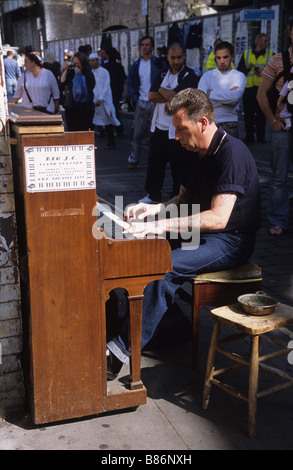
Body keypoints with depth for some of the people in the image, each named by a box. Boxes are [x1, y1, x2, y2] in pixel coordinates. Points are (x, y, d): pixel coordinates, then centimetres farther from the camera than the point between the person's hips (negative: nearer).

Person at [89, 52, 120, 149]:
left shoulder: (104, 72, -4)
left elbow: (106, 87, -9)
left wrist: (100, 99, -18)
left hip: (103, 101, -5)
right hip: (92, 101, 5)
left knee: (107, 123, 3)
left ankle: (111, 143, 11)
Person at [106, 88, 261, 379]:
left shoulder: (232, 153, -21)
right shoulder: (193, 153, 7)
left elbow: (218, 218, -30)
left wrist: (162, 225, -34)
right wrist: (156, 209, -2)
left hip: (231, 241, -9)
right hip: (198, 233, 9)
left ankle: (122, 349, -22)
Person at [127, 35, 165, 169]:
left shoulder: (158, 63, -1)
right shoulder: (136, 65, 10)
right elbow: (130, 83, 16)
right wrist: (135, 98, 5)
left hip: (155, 102, -3)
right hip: (141, 102, 3)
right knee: (137, 133, 4)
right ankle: (134, 159, 15)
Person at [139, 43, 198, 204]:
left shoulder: (189, 75, -7)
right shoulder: (163, 74, 12)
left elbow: (175, 95, -20)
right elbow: (151, 96, -1)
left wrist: (161, 90, -2)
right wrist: (171, 96, -13)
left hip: (177, 129, -6)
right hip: (159, 127, 6)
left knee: (177, 165, 2)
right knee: (154, 161, 14)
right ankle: (153, 195, 29)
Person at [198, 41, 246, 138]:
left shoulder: (239, 76, 5)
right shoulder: (207, 76, 12)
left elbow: (235, 97, -15)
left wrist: (210, 93, -6)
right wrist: (227, 94, -7)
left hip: (229, 124, -1)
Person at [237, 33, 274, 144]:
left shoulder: (270, 54, 8)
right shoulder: (246, 54, 11)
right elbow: (239, 70, 12)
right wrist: (247, 68, -8)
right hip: (248, 88, 1)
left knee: (261, 114, 2)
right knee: (248, 114, 2)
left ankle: (261, 136, 11)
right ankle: (249, 136, 10)